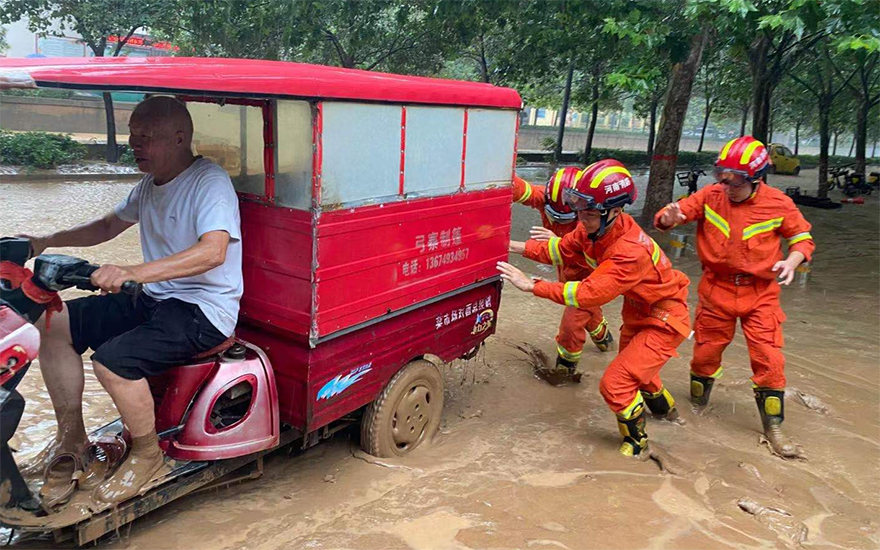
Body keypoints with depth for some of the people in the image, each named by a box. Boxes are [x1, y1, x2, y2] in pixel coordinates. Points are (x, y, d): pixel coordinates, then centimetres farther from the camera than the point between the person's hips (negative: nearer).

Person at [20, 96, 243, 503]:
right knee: (52, 324, 1)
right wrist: (47, 241, 13)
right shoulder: (150, 185, 12)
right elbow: (109, 225, 27)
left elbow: (213, 251, -32)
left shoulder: (209, 181, -16)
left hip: (204, 309, -9)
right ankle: (71, 435, 15)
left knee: (112, 360, -28)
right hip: (154, 300, 9)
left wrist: (131, 272, -40)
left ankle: (146, 453, -1)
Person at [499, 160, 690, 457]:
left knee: (615, 384, -13)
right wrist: (518, 247, -17)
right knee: (634, 368, 29)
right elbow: (563, 249, -4)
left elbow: (588, 293, -40)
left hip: (664, 320, -9)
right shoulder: (594, 228, -13)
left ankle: (636, 443, 14)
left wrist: (531, 285, -38)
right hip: (638, 312, 9)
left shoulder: (631, 251, -38)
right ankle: (665, 409, 60)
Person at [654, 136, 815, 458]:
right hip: (717, 290, 1)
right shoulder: (711, 196, -7)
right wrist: (669, 218, -33)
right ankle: (697, 403, 39)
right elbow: (677, 212, -8)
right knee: (706, 350, 12)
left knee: (769, 359, -3)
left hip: (760, 294, -1)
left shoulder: (778, 204, -8)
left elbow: (803, 237, 5)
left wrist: (793, 260, -16)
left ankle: (773, 427, 14)